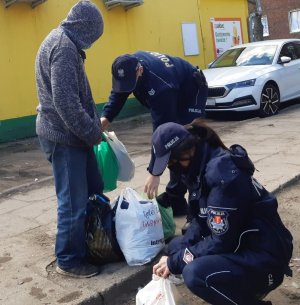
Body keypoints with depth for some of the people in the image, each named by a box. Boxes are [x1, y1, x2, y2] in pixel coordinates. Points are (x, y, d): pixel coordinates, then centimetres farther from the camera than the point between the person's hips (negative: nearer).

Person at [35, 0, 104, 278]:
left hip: (73, 134, 10)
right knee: (74, 201, -2)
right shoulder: (64, 46, -18)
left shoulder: (63, 42, 16)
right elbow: (65, 101, -26)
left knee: (94, 189, 18)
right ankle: (69, 260, 14)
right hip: (63, 136, -10)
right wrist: (92, 132, -18)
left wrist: (94, 123, 16)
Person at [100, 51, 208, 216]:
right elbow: (118, 92, -4)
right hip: (173, 94, 8)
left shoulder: (159, 86, -43)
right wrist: (106, 117, -22)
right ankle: (174, 196, 13)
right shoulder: (129, 64, -21)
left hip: (191, 92, -8)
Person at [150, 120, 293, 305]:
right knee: (176, 247, 10)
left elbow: (222, 241, -24)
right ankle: (240, 287, 15)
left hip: (264, 256, -9)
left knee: (194, 274, -29)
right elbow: (202, 220, 10)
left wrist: (175, 262, -14)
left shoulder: (222, 173, -26)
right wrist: (176, 254, -3)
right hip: (238, 243, 9)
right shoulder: (201, 165, 2)